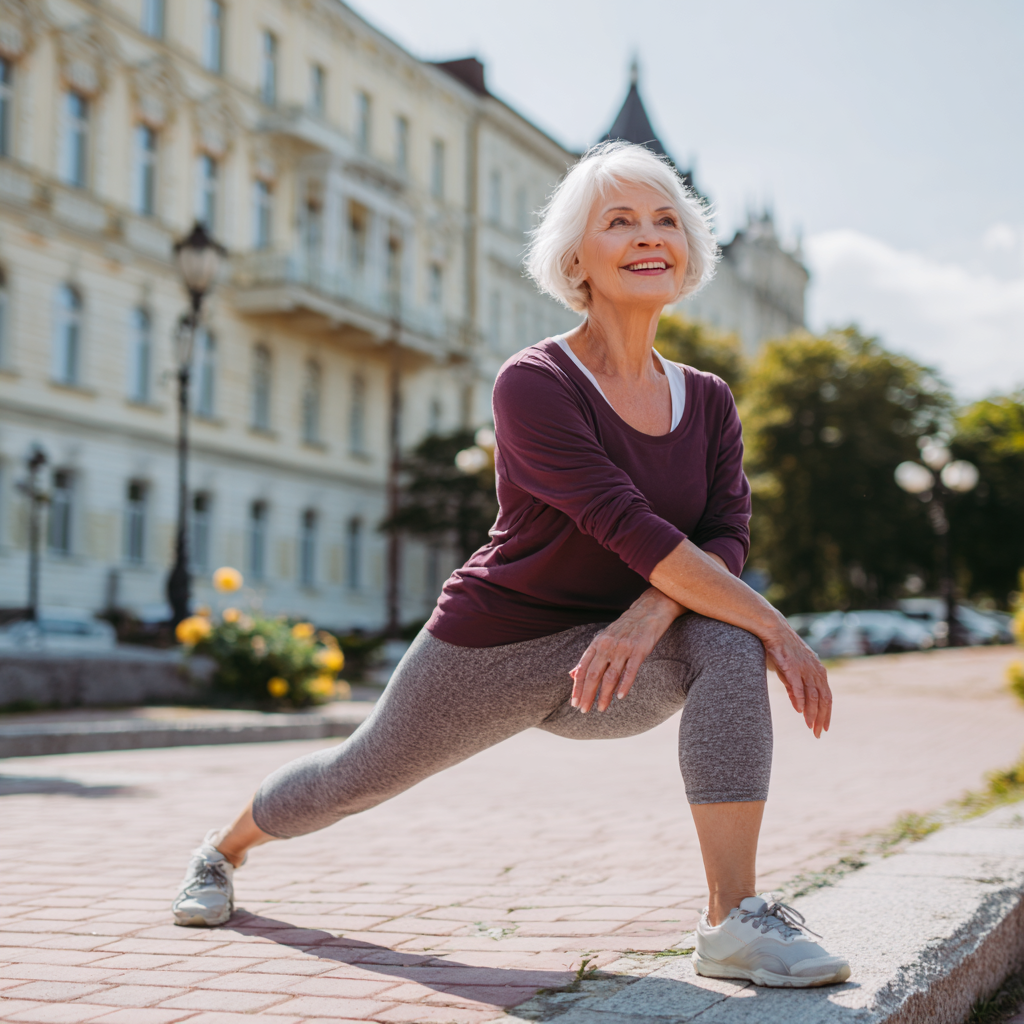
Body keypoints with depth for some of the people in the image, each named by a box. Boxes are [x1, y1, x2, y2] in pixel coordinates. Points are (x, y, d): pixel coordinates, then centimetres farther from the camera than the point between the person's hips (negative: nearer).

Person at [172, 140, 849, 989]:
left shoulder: (709, 403, -3)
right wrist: (777, 629, -32)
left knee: (727, 644, -28)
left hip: (611, 663, 3)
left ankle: (734, 920, -29)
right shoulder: (533, 384, -22)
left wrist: (650, 616, -33)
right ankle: (222, 851, 52)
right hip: (490, 650, -3)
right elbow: (630, 527, -31)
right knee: (358, 777, 17)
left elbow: (727, 543, -12)